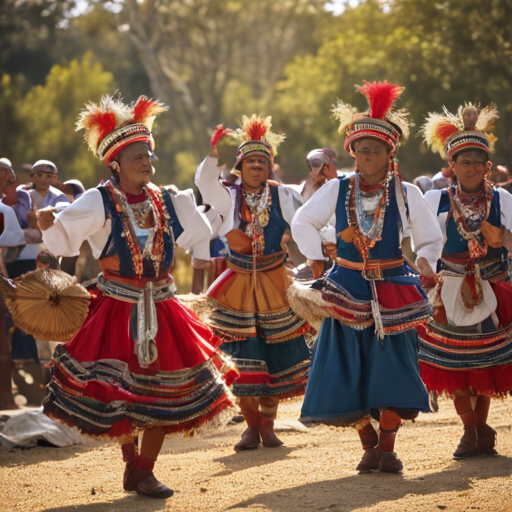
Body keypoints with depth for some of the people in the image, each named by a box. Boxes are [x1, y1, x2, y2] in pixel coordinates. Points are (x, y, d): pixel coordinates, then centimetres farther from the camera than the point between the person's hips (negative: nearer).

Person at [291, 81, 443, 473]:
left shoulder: (405, 194, 0)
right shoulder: (337, 190, 2)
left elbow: (430, 238, 10)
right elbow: (302, 223, 14)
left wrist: (425, 263, -8)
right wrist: (317, 256, 6)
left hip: (392, 291, -1)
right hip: (349, 291, 1)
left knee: (393, 368, -6)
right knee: (348, 372, -2)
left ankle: (388, 448, 5)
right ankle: (370, 444, 13)